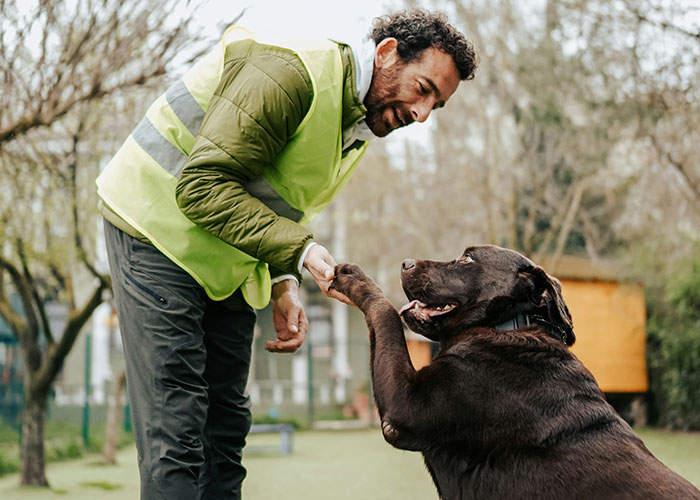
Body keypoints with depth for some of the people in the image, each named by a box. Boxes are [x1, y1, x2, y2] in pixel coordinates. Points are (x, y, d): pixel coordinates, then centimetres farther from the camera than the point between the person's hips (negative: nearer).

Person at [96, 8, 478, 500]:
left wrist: (283, 284, -1)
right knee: (175, 429, -13)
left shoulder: (359, 125, 8)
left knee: (226, 424, 8)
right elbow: (201, 186, -28)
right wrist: (301, 251, -32)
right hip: (158, 233, -9)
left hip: (226, 265, 9)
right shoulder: (289, 72, -23)